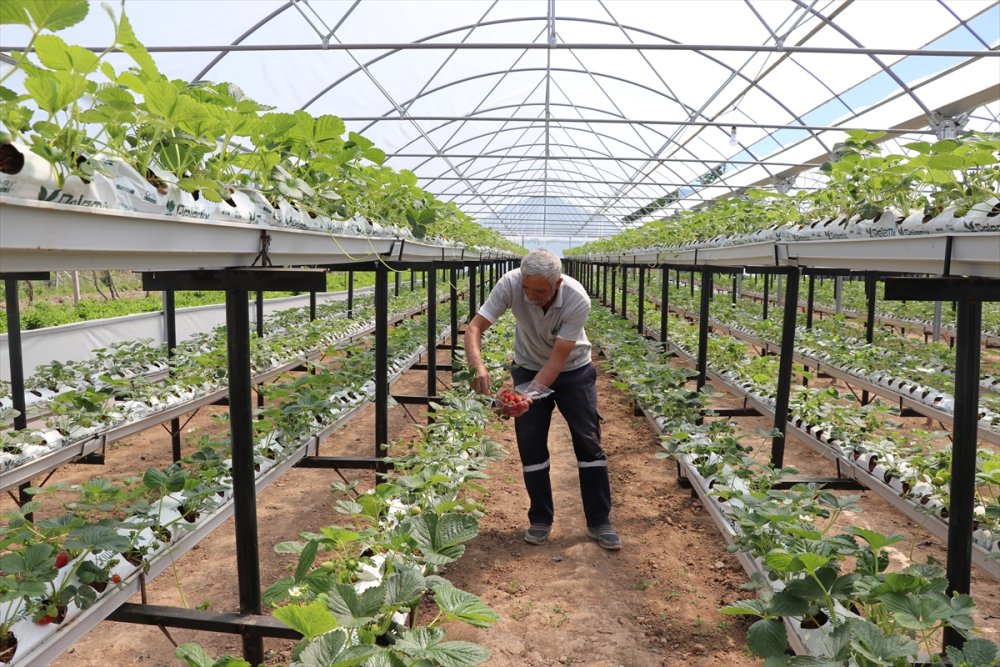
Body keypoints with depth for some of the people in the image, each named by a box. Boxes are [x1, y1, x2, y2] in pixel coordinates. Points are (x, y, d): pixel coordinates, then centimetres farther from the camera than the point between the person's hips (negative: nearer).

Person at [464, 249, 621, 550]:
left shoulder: (577, 299, -33)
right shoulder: (510, 284, -29)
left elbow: (558, 358, -30)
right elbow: (475, 327, -27)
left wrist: (530, 395, -41)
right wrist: (478, 366, -46)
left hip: (573, 370, -1)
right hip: (529, 368, 2)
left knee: (589, 443, 0)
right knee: (530, 445, 2)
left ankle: (600, 522, 14)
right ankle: (540, 519, 19)